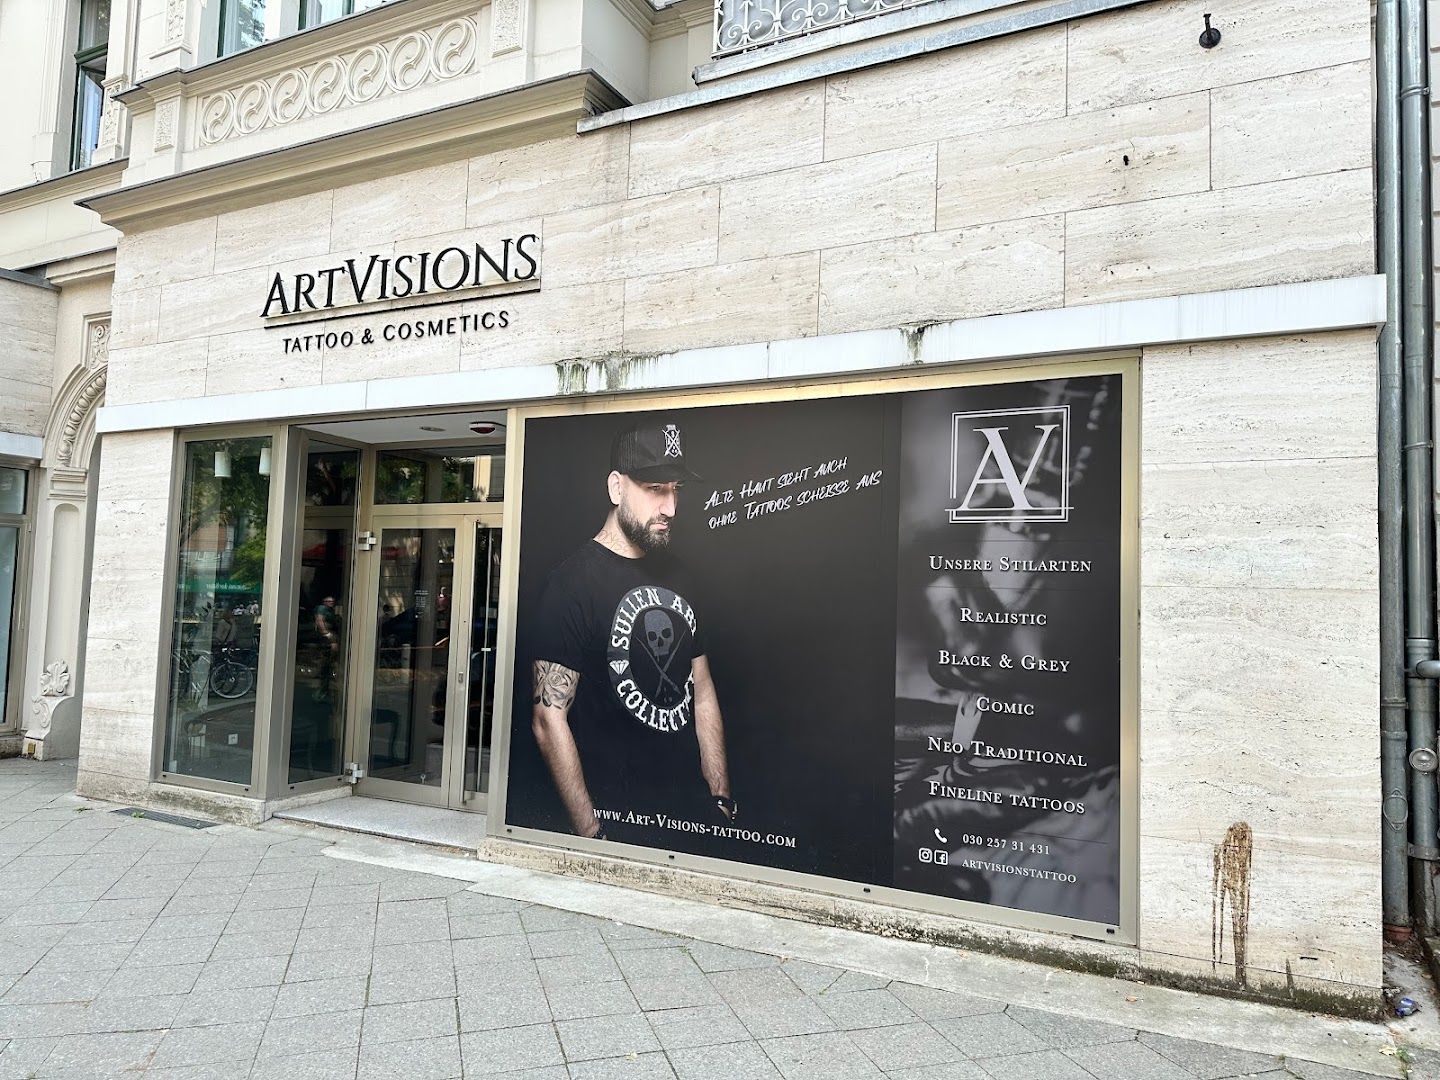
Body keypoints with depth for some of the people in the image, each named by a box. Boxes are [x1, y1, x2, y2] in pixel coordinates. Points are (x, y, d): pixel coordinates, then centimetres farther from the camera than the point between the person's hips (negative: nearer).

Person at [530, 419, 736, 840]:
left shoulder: (675, 576, 8)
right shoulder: (573, 583, -14)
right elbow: (549, 718, -16)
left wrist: (722, 800, 8)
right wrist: (591, 834, -18)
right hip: (616, 818, -6)